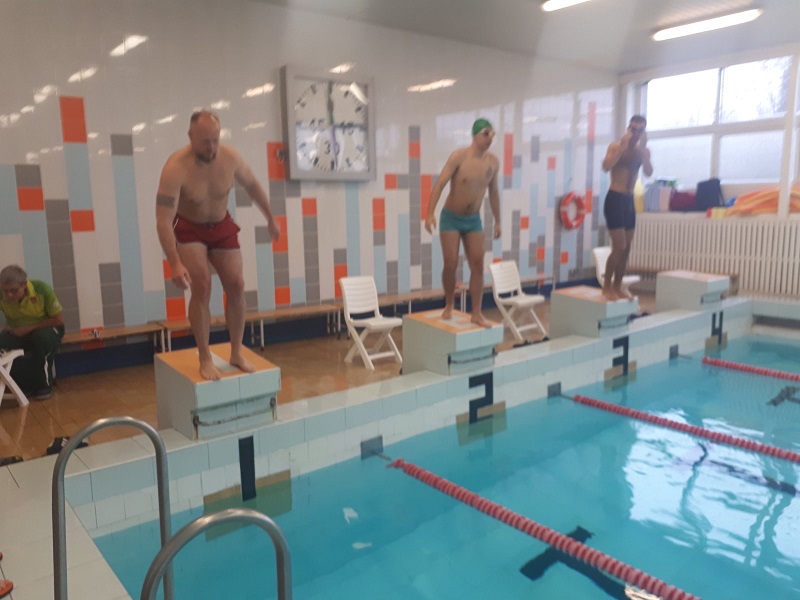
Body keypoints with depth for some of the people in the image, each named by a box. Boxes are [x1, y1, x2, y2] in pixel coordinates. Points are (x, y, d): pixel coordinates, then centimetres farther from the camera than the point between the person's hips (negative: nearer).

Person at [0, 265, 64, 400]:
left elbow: (59, 319, -18)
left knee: (42, 337, -37)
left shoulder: (42, 289, -26)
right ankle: (25, 386, -5)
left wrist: (30, 328, -24)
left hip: (46, 328, -2)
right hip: (17, 332, 3)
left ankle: (43, 385, -16)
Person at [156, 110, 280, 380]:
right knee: (202, 287, -18)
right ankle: (205, 359, -6)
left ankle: (237, 353, 10)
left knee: (236, 285, -3)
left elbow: (253, 187, 3)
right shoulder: (175, 168, -30)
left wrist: (271, 219, 11)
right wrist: (175, 263, -43)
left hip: (222, 226, 4)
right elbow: (163, 221, -33)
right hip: (188, 229, -4)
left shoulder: (230, 157, -17)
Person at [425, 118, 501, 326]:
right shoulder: (459, 156, -16)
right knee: (451, 264, -4)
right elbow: (440, 184, -20)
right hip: (451, 218, -4)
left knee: (478, 265, -2)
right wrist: (430, 214, -29)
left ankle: (476, 313, 5)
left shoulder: (493, 162, -2)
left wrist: (497, 221, 11)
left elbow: (493, 192, 10)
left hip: (474, 219, 4)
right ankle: (449, 305, 20)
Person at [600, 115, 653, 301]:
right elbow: (606, 166, -25)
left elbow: (648, 172, -9)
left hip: (630, 200, 6)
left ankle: (617, 286, 18)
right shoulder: (616, 146, -5)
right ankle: (606, 286, 1)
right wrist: (622, 146, -23)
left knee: (626, 248, 8)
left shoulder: (643, 151, 9)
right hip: (614, 199, -6)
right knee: (619, 246, -11)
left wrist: (643, 148, -15)